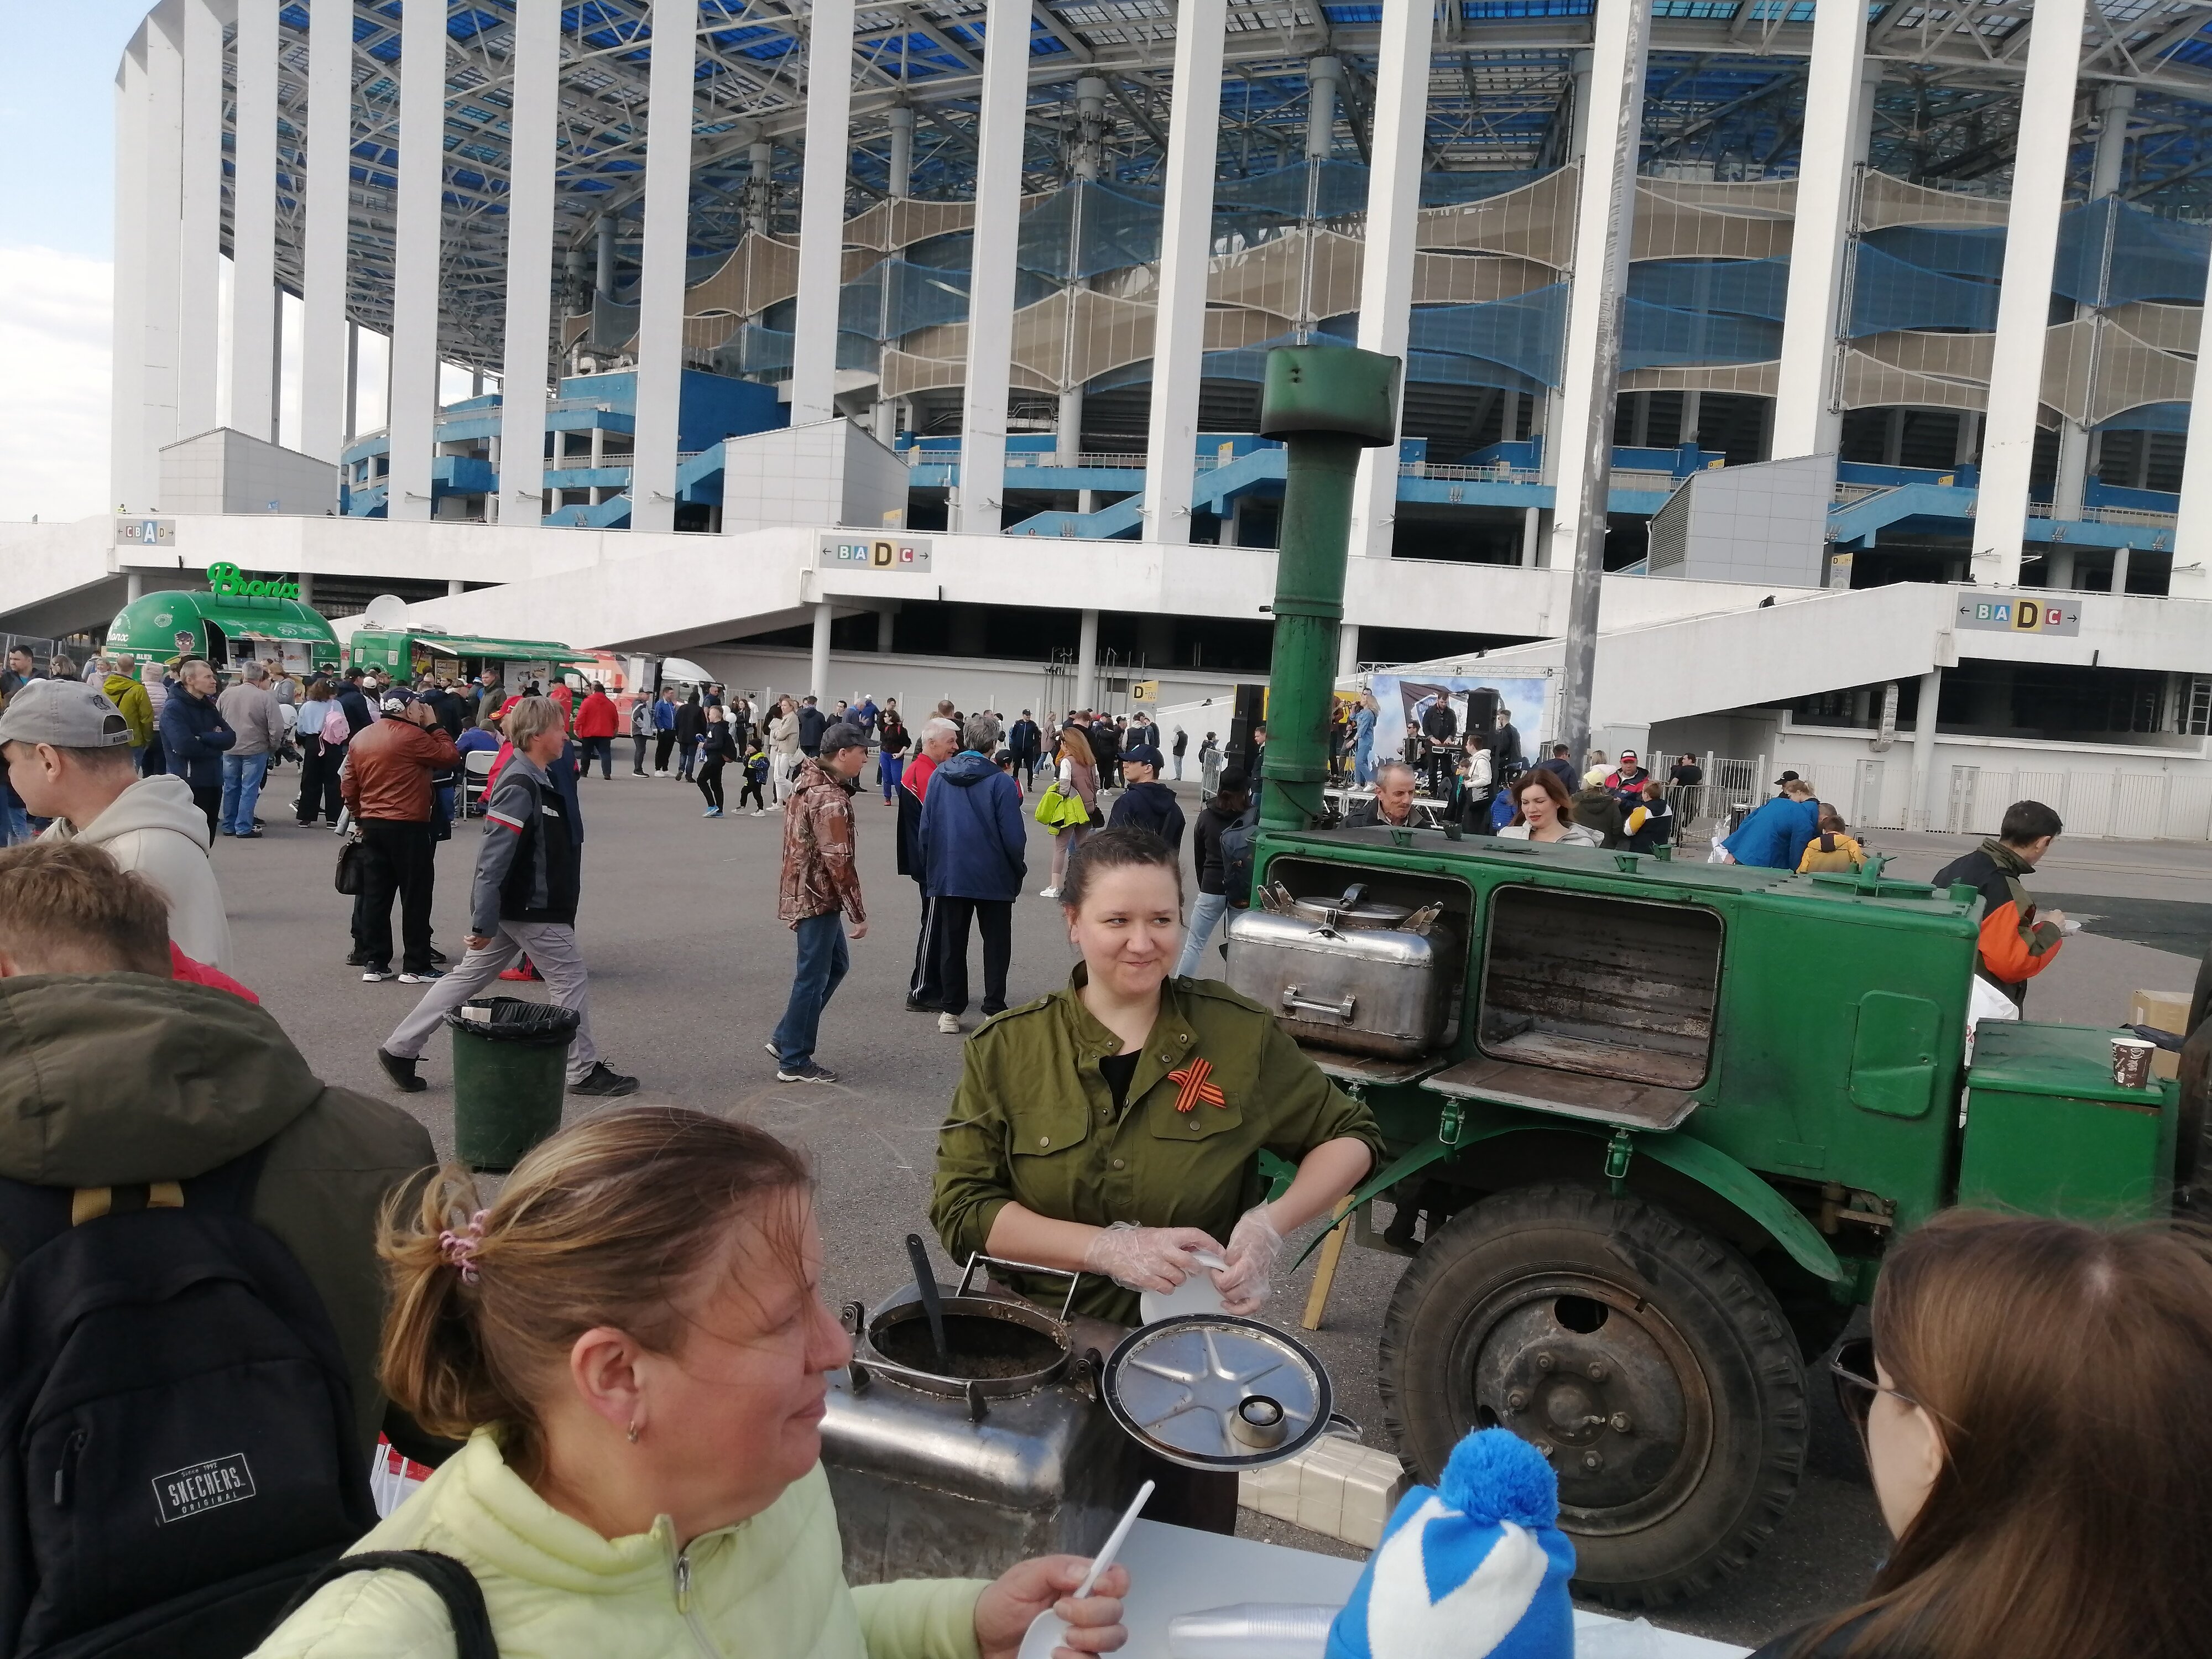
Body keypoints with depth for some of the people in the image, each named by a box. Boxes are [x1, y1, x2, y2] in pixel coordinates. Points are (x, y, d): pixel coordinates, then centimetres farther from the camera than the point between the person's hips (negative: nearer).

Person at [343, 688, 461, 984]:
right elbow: (451, 758, -8)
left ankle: (374, 964, 14)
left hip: (372, 825, 7)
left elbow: (348, 788, 13)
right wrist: (434, 726, 1)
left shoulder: (360, 739, 11)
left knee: (375, 895, 11)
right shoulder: (413, 736, -13)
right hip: (408, 827, -7)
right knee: (415, 896, 0)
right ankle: (416, 967, 2)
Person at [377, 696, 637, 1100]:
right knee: (571, 980, 2)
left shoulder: (535, 780, 10)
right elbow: (493, 858, -25)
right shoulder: (521, 787, -21)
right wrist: (484, 922, -26)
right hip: (531, 910, -10)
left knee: (468, 978, 14)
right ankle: (585, 1071, 13)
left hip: (515, 907, 10)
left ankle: (399, 1049, 19)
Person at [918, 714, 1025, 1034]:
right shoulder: (1001, 782, -14)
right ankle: (994, 1010, 14)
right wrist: (1018, 870, 3)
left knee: (951, 944, 13)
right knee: (996, 944, 12)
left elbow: (924, 829, 2)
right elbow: (1013, 837, -13)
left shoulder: (939, 776, -2)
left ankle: (950, 1011, 16)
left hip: (948, 876, 3)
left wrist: (931, 869, 14)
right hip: (994, 878, -3)